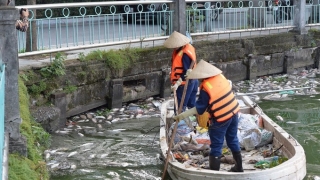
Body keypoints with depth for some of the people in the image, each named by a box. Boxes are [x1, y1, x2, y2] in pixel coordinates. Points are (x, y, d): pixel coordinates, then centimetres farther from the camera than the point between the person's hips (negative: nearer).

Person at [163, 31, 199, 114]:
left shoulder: (185, 54, -28)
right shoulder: (187, 47, 3)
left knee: (179, 108, -2)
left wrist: (177, 83, -27)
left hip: (185, 83, -10)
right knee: (191, 104, 19)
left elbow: (186, 72, -27)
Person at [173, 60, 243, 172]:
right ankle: (239, 167, 34)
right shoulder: (220, 77, -4)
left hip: (220, 119, -7)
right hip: (233, 113, 7)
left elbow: (199, 109, -16)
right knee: (233, 141, 22)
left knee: (216, 147, 6)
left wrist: (181, 116, -13)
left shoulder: (206, 88, -22)